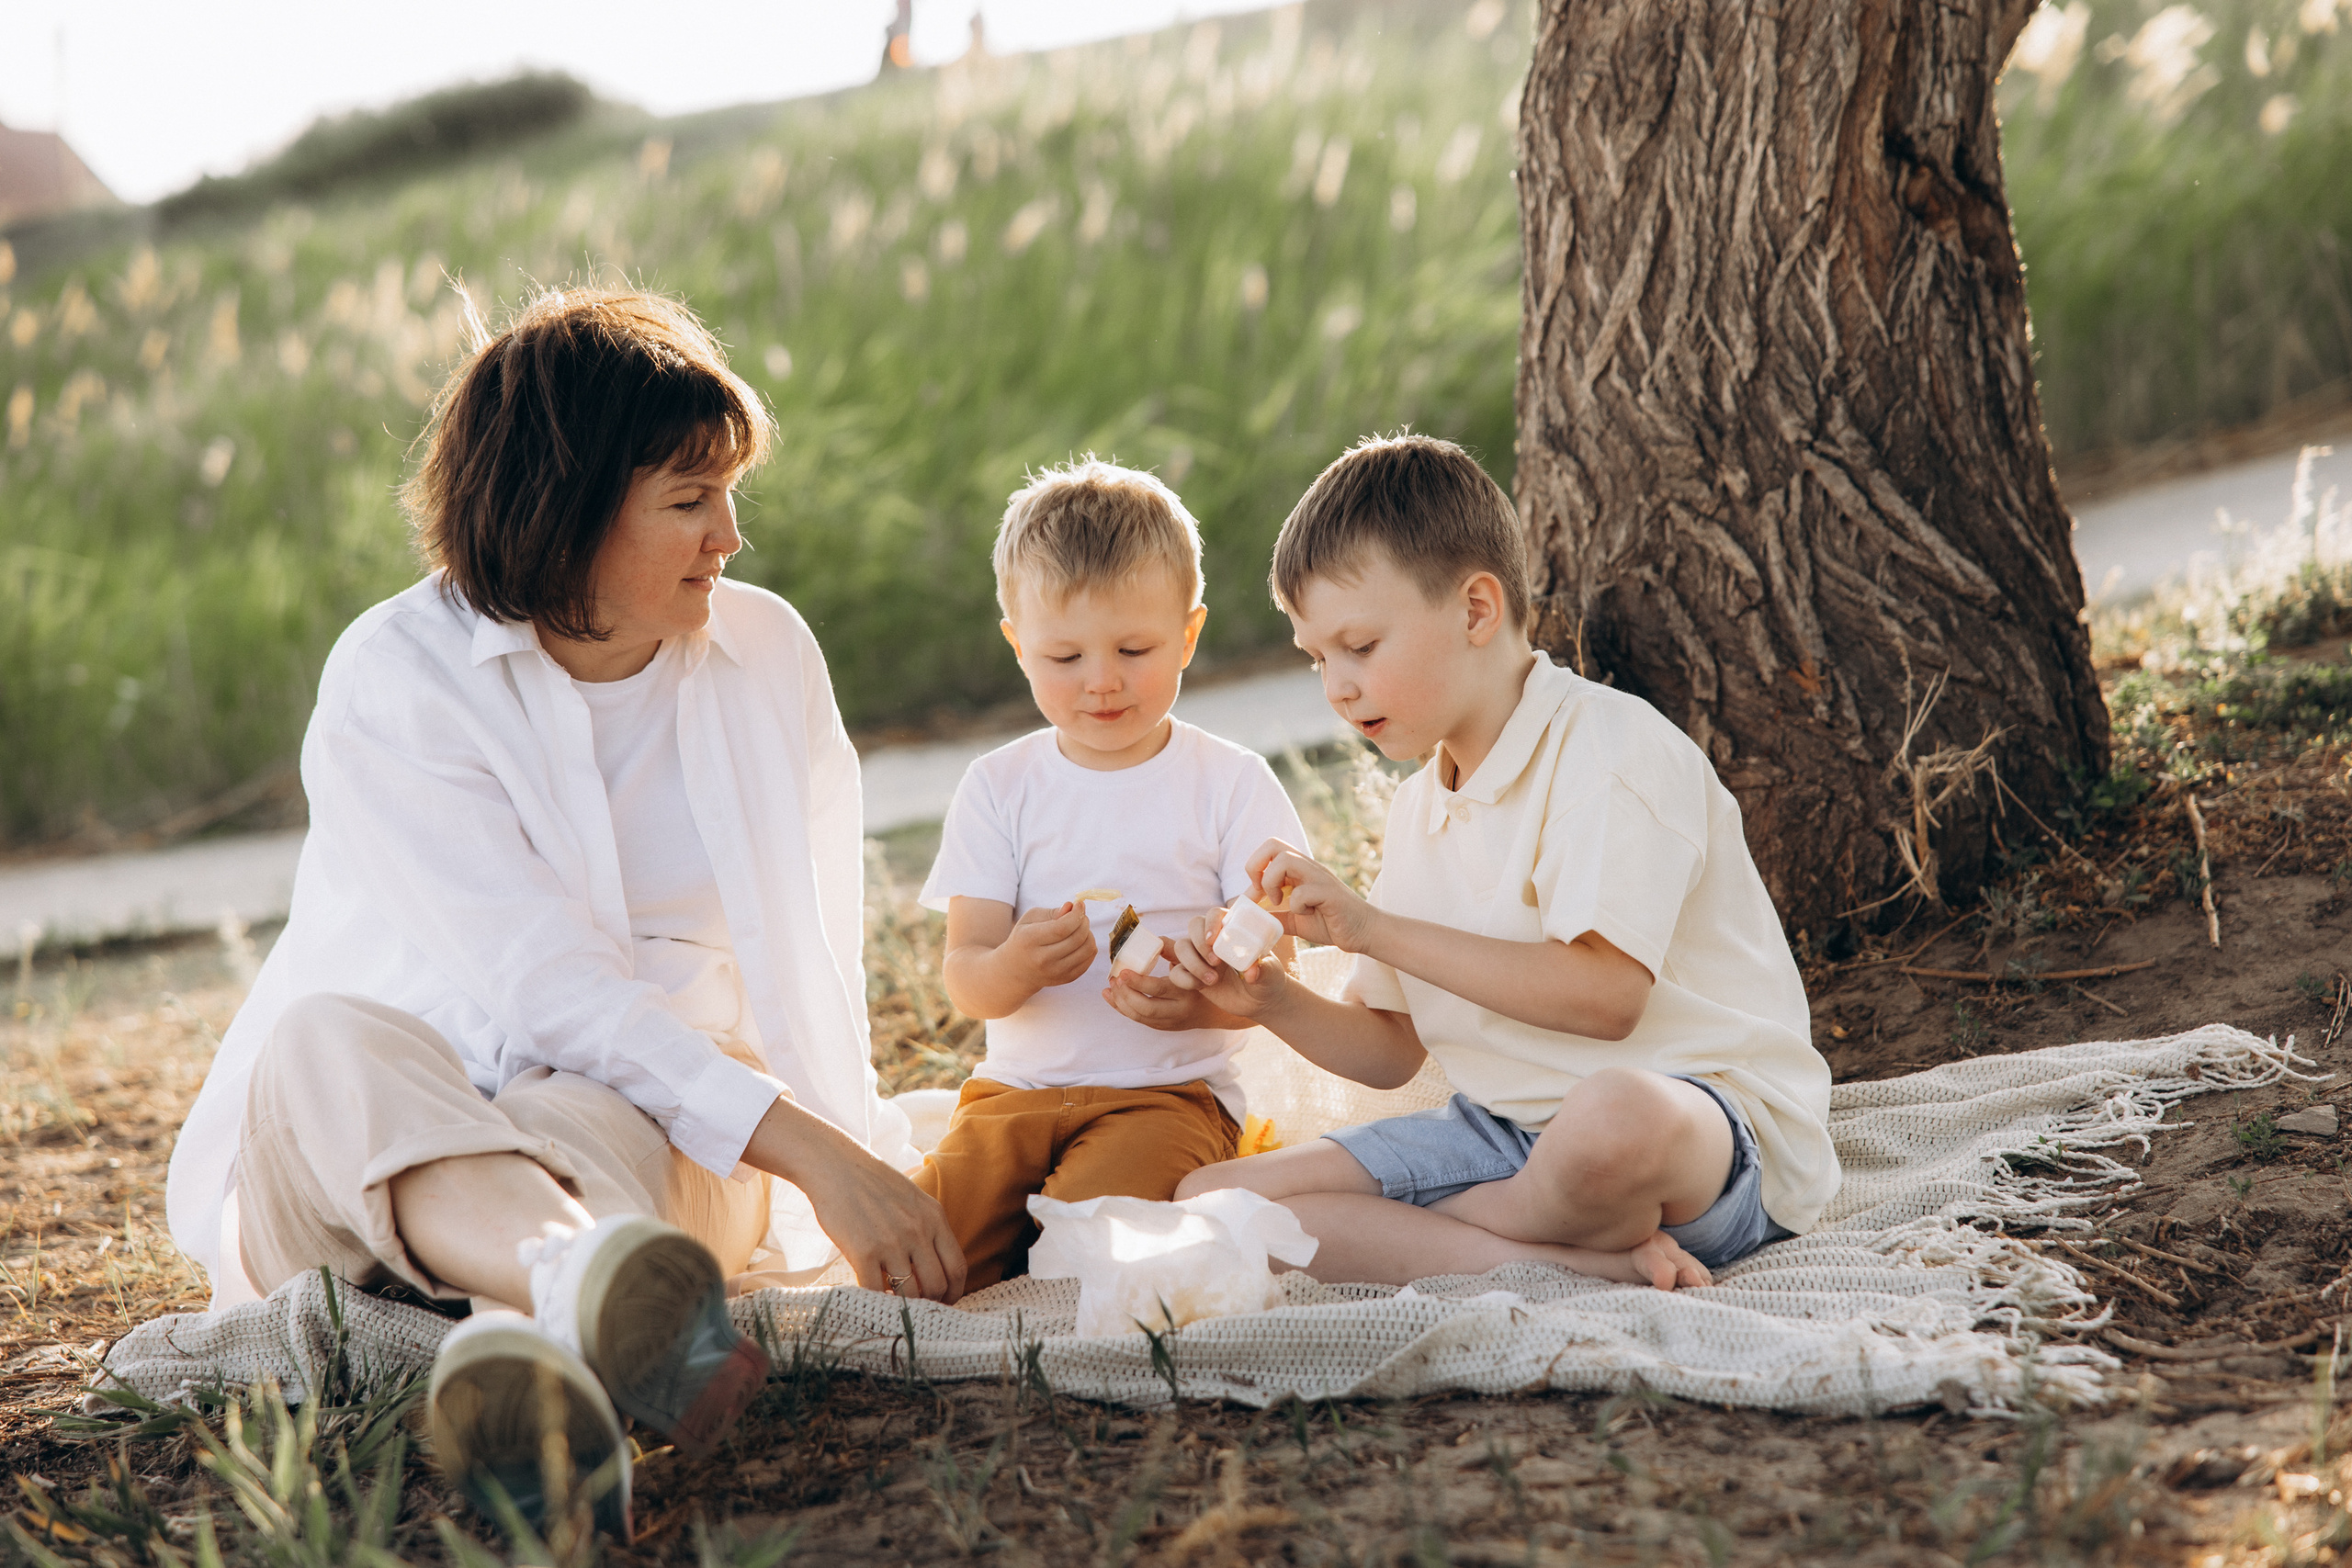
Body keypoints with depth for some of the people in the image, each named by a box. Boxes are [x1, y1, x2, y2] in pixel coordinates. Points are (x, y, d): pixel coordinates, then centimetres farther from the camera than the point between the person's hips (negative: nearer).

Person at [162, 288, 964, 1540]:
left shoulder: (768, 654, 6)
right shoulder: (393, 676, -9)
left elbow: (812, 964, 9)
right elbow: (547, 986, -20)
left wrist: (857, 1156, -8)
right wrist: (809, 1151, -29)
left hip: (654, 1122, 2)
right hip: (370, 1132, -2)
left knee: (596, 1128, -35)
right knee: (329, 1040, -37)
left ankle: (532, 1372, -71)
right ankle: (619, 1303, -70)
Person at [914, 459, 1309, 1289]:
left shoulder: (1231, 783, 2)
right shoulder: (998, 787, 6)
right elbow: (964, 979, -1)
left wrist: (1200, 1001, -27)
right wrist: (1015, 967, -27)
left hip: (1171, 1090, -2)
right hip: (1017, 1087, 2)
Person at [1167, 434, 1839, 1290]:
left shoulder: (1611, 745, -12)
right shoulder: (1419, 811, 14)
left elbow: (1604, 996, -24)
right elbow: (1391, 1052, 18)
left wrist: (1371, 925, -20)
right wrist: (1273, 1000, -3)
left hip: (1707, 1114, -8)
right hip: (1504, 1133, 8)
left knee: (1614, 1119, -46)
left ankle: (1411, 1237, -12)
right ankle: (1590, 1259, -19)